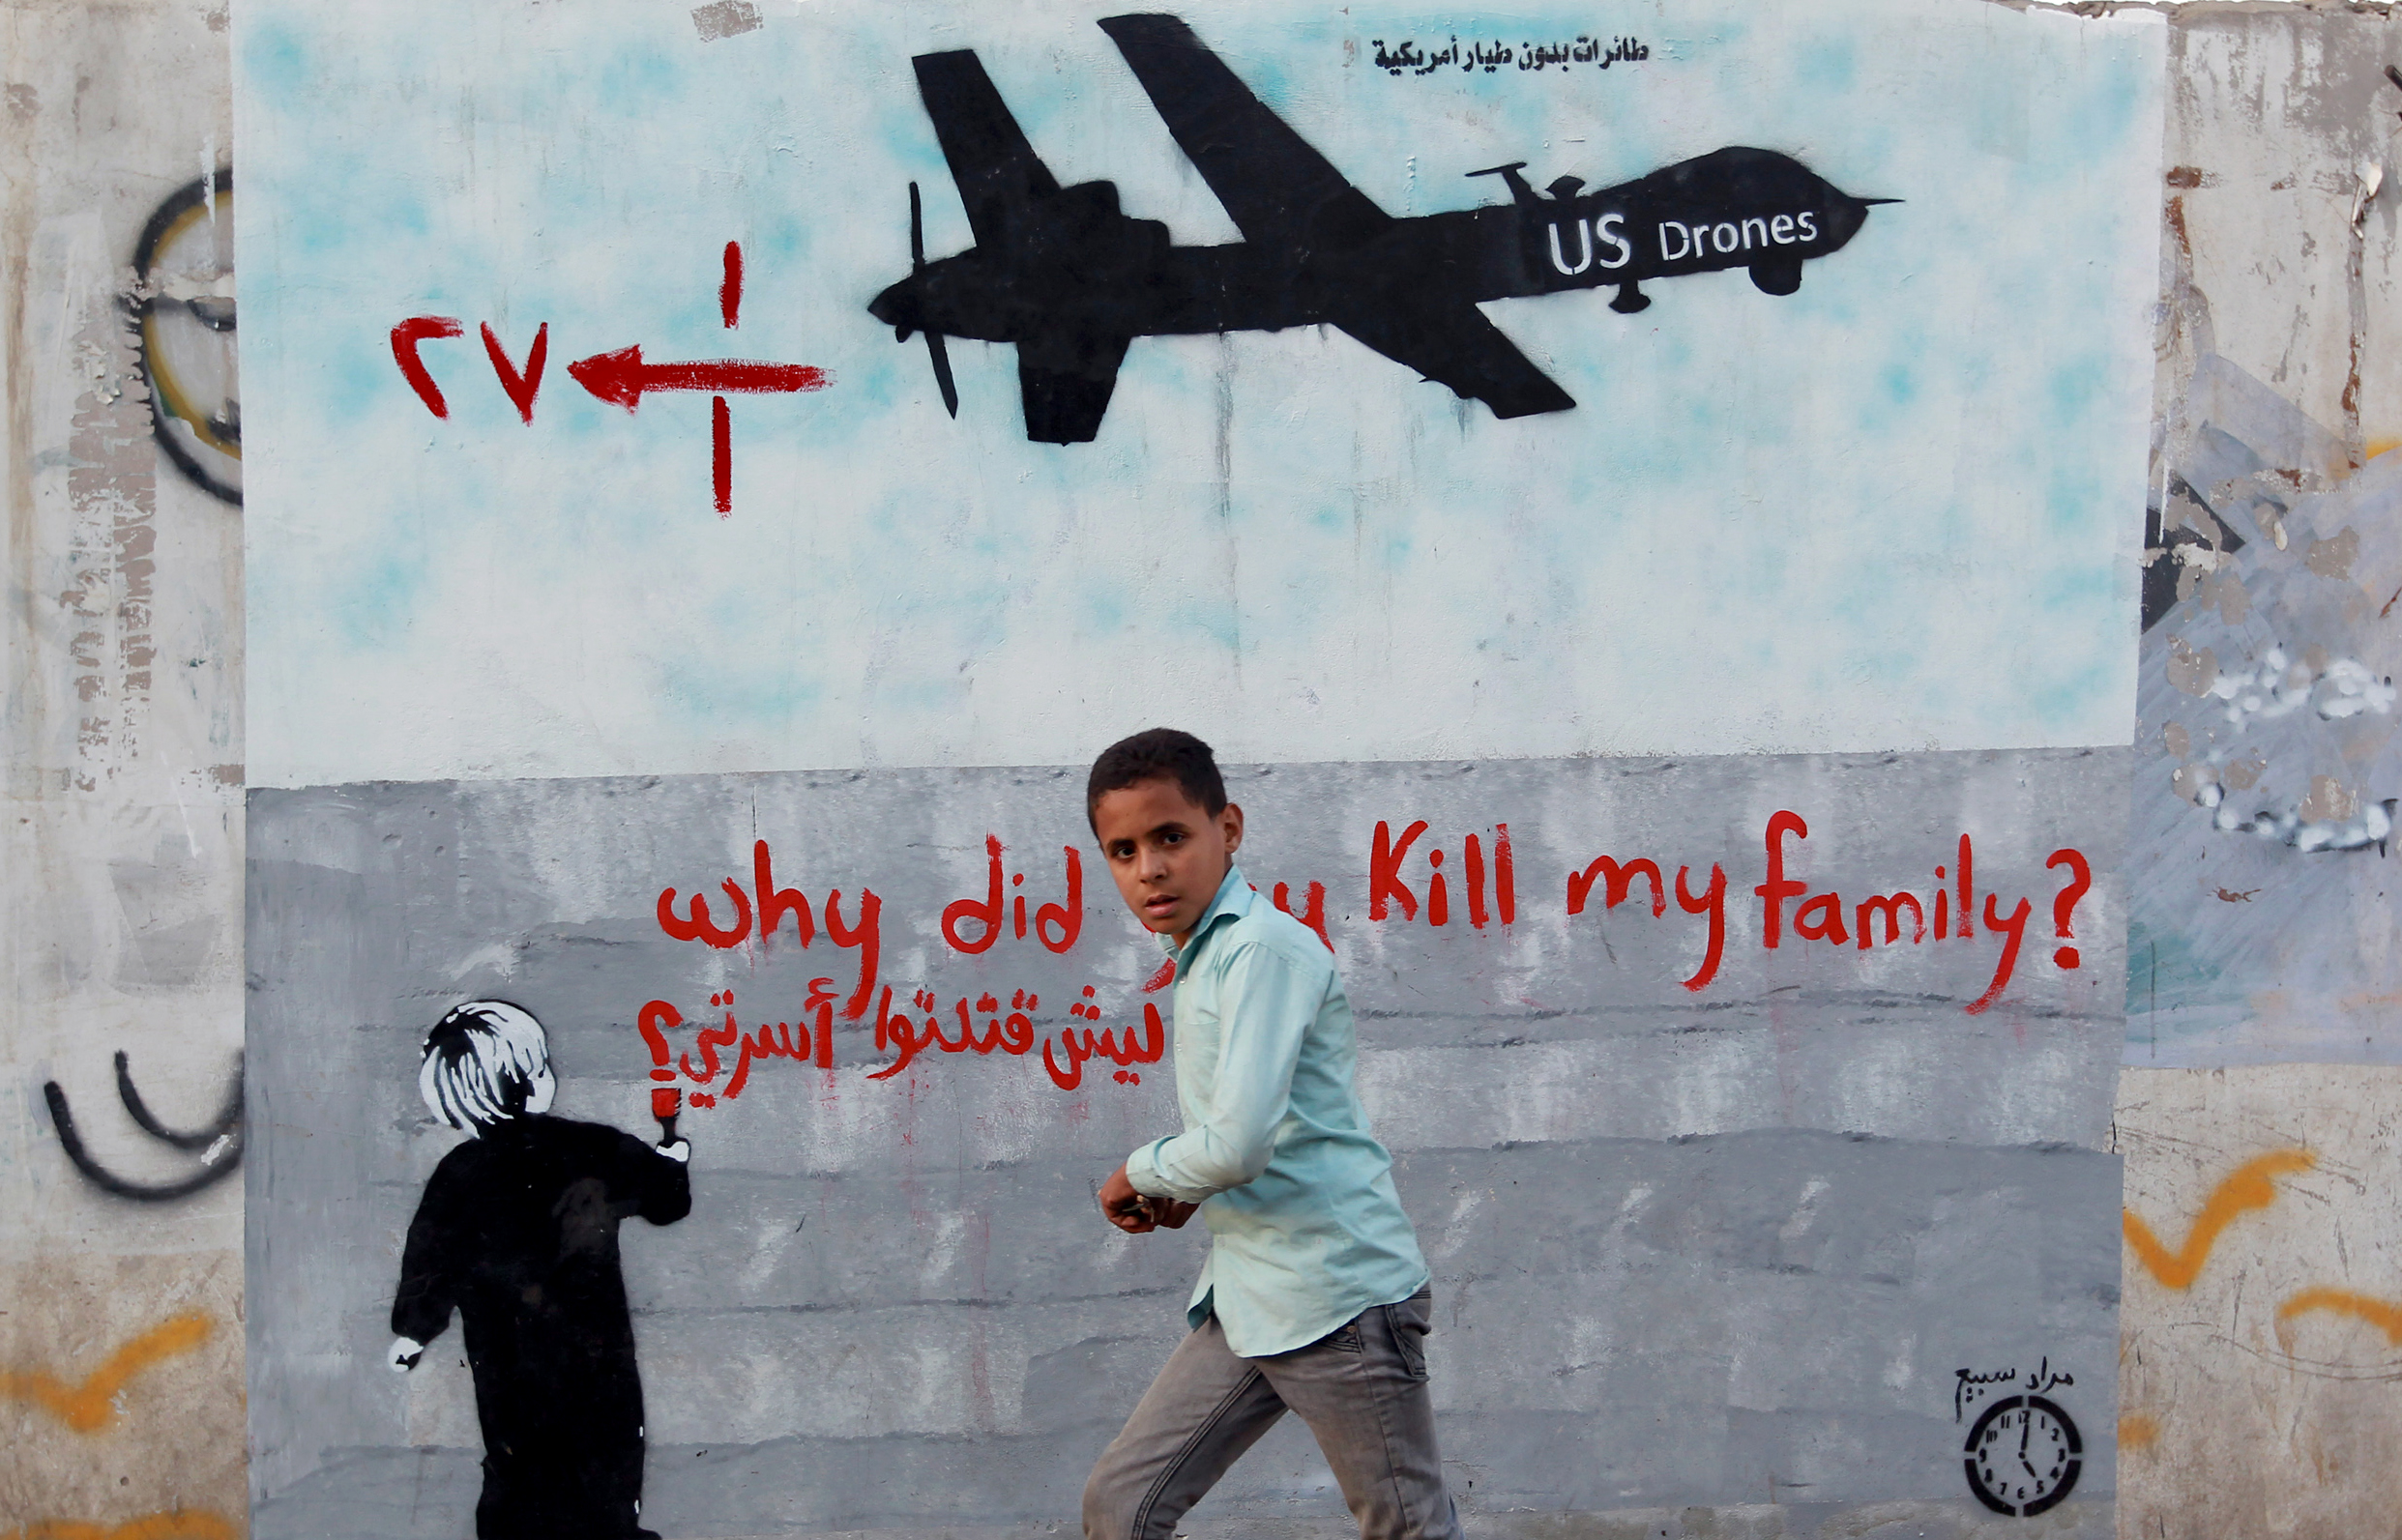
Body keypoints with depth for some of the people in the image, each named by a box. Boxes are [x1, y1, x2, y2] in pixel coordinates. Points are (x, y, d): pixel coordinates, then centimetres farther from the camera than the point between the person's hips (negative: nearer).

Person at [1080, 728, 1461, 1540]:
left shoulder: (1265, 948, -16)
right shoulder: (1205, 957, 13)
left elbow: (1237, 1142, -25)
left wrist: (1141, 1174, -6)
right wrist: (1187, 1191, 8)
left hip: (1336, 1295, -9)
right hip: (1247, 1302, 9)